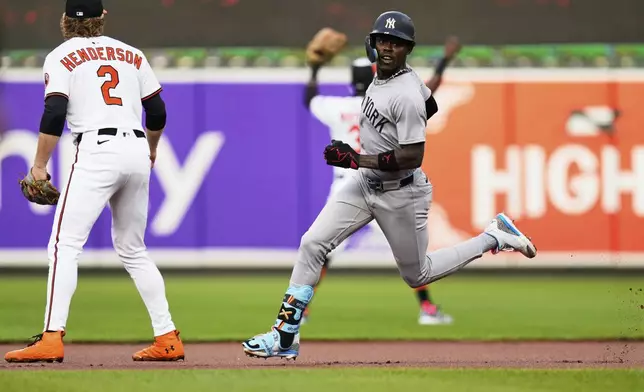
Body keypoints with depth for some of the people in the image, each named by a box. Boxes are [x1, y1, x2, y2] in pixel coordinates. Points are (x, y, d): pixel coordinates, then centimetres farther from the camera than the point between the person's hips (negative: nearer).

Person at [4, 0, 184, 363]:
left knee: (65, 245, -9)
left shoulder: (61, 57, 5)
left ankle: (52, 339, -22)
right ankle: (168, 338, 13)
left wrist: (39, 166, -3)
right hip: (137, 152, 6)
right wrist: (150, 151, 36)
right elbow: (157, 111, 18)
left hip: (97, 154, -5)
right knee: (133, 250, 17)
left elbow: (54, 114, -8)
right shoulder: (132, 54, 18)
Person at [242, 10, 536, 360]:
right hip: (365, 185, 8)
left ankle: (494, 237, 25)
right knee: (311, 244, -5)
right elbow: (430, 107, 18)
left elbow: (413, 157, -28)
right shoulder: (382, 74, 1)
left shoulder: (405, 97, -26)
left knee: (417, 275, 10)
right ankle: (285, 337, -4)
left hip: (400, 194, -8)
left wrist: (357, 160, -28)